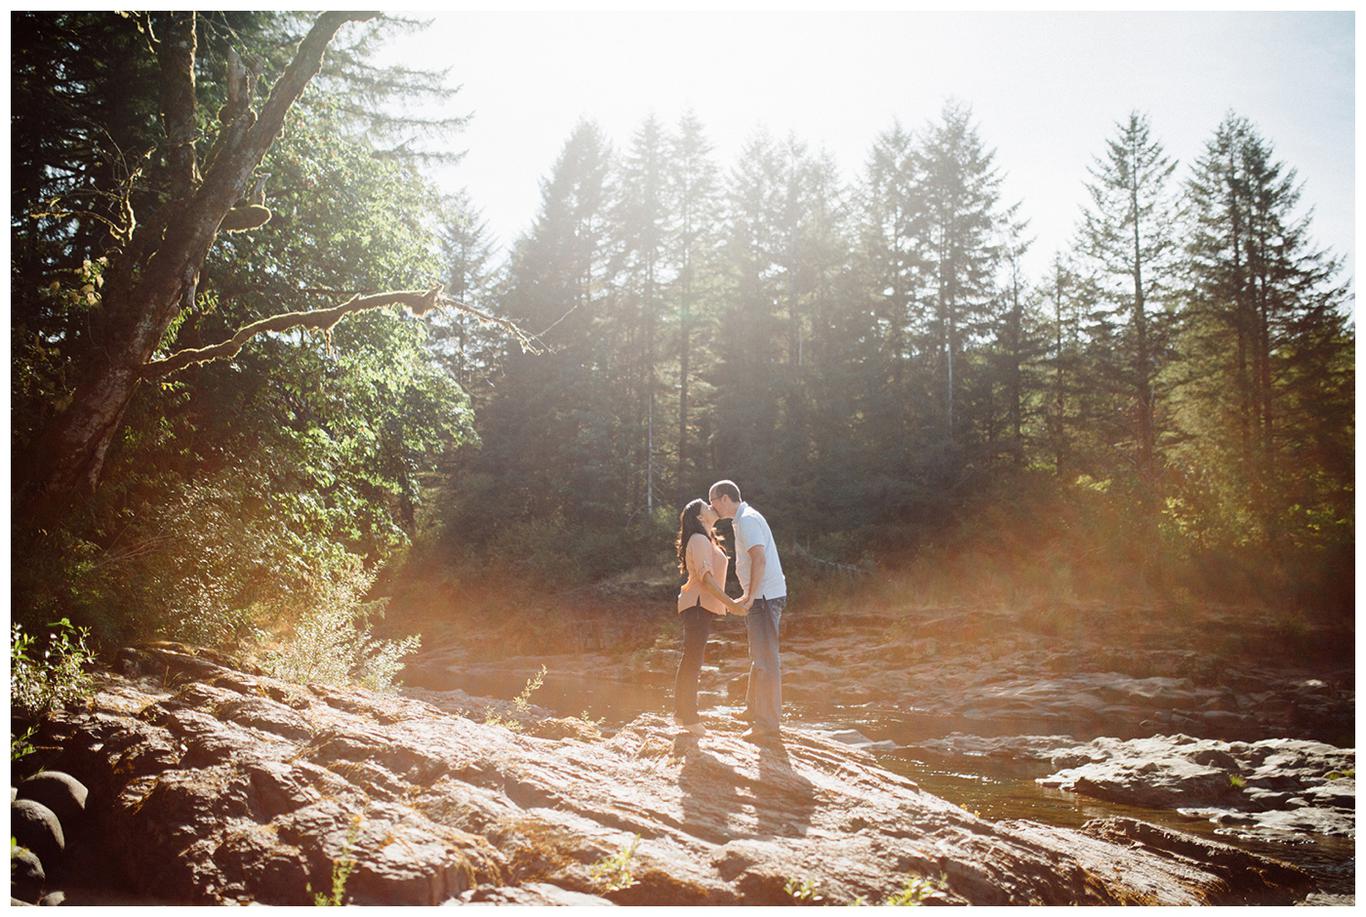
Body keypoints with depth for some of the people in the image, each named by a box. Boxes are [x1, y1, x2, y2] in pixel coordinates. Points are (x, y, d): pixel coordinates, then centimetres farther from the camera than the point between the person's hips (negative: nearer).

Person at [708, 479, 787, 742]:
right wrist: (749, 596, 19)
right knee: (759, 657, 22)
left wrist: (750, 597, -24)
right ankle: (753, 710, 37)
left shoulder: (747, 520, -16)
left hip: (764, 597, -11)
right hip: (762, 596, 11)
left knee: (765, 661, -6)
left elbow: (759, 559, -27)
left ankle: (767, 726, -1)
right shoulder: (745, 519, 16)